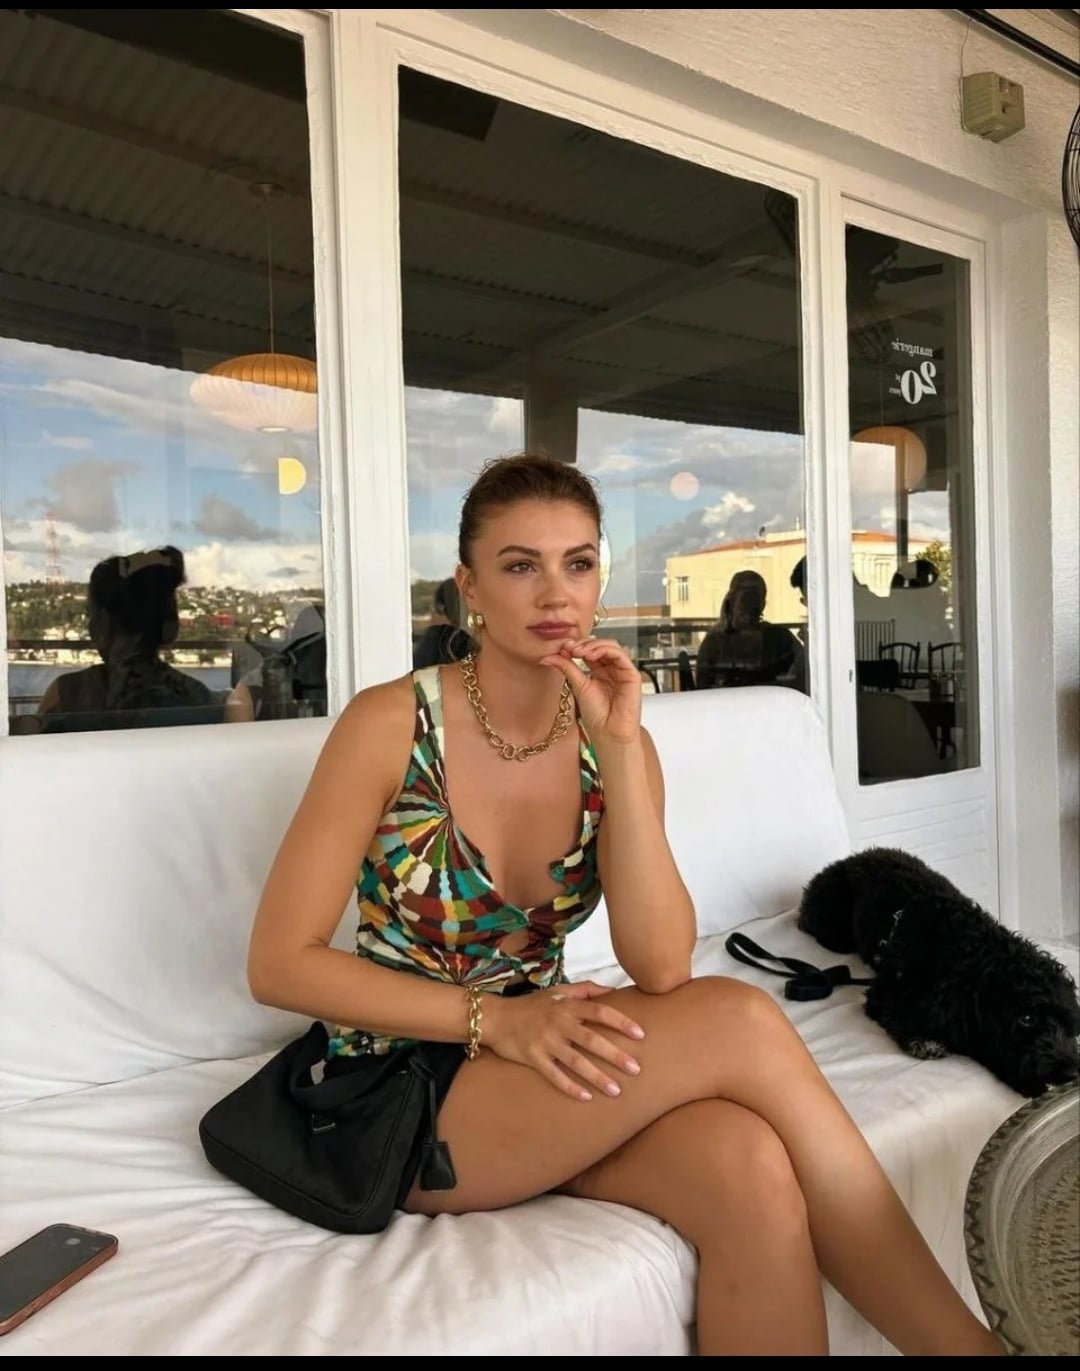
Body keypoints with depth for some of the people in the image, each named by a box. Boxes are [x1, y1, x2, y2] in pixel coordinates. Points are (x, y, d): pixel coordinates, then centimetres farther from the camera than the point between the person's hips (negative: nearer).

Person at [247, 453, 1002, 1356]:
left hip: (545, 1074, 4)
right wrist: (494, 1016, -22)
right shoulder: (391, 725, -14)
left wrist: (619, 750, -23)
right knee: (741, 1022, -25)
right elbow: (280, 963, -14)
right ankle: (963, 1342, -11)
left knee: (750, 1168, -30)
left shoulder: (612, 739, -2)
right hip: (399, 1097, -3)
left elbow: (661, 967, -15)